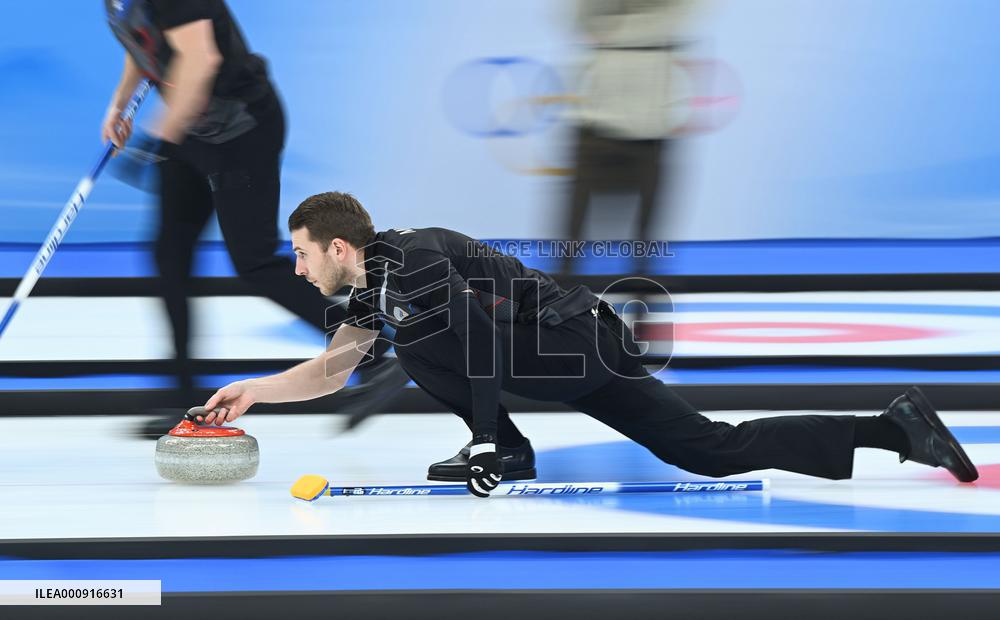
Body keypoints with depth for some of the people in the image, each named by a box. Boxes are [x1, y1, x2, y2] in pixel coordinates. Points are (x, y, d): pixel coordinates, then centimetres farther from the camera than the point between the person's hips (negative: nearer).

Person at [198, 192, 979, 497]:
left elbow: (477, 329, -25)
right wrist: (256, 390, 17)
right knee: (710, 449, 2)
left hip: (571, 344, -9)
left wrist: (487, 442, -25)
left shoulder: (409, 258, -14)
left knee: (419, 341, -14)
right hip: (584, 355, 9)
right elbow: (329, 371, 28)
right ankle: (891, 427, -1)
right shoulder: (373, 291, 16)